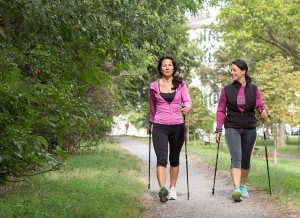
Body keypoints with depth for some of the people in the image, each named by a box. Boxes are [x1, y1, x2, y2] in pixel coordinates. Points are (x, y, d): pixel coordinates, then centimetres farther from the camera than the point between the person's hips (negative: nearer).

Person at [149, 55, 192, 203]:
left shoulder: (181, 84, 4)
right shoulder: (154, 87, 4)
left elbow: (188, 101, -7)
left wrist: (187, 108, -29)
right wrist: (152, 123, 26)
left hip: (177, 126, 1)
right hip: (160, 127, -1)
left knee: (174, 159, 11)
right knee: (161, 158, -16)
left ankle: (172, 189, 24)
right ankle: (162, 189, -29)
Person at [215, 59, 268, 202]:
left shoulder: (254, 89, 6)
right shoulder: (227, 90, 4)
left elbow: (260, 104, 2)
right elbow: (221, 111, 5)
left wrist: (263, 111, -22)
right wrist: (218, 130, 0)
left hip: (249, 129, 2)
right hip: (232, 128, -2)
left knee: (245, 159, 10)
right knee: (236, 157, -18)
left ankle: (243, 186, 28)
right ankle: (236, 189, -29)